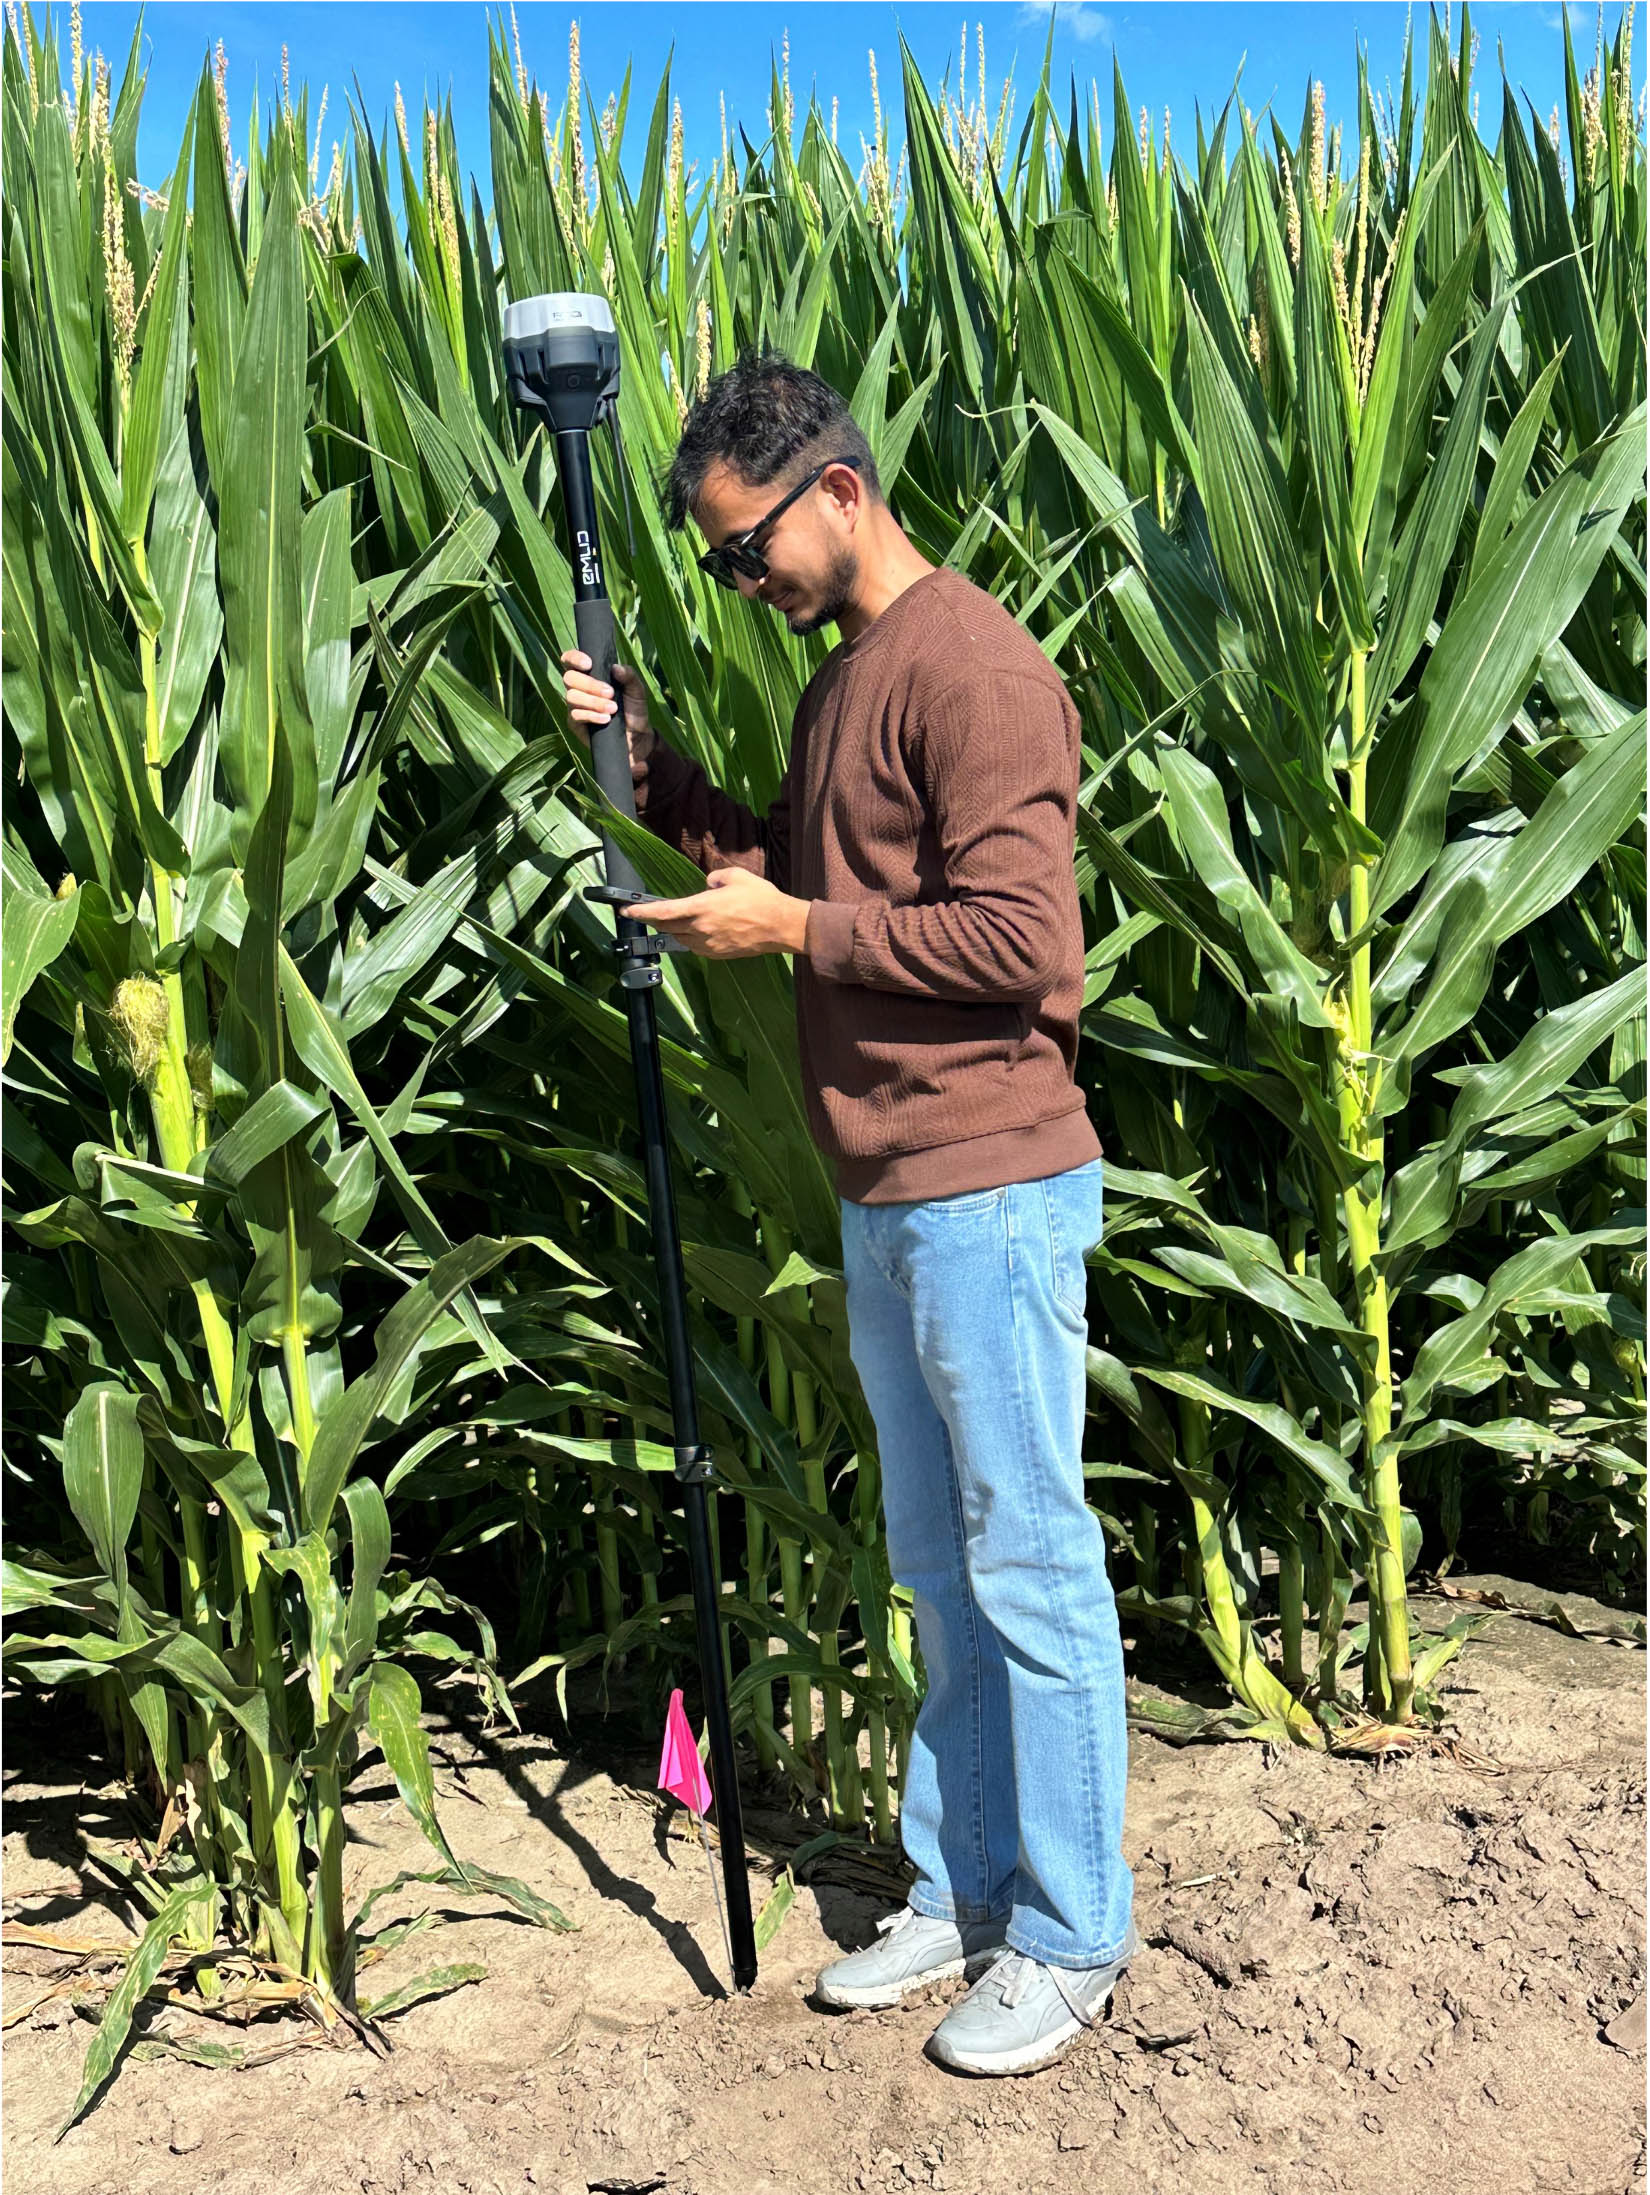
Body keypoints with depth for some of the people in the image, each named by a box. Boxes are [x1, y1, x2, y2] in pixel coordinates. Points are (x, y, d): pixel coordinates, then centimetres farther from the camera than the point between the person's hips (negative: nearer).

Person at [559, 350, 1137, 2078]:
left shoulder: (970, 668, -14)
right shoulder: (841, 680, 17)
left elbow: (1021, 937, -20)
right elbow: (810, 875, 21)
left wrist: (794, 928, -14)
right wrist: (652, 774, 9)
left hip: (990, 1188, -10)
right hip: (887, 1200, 10)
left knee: (1030, 1565, 1)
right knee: (939, 1562, 16)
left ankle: (1071, 1937, 16)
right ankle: (959, 1889, 30)